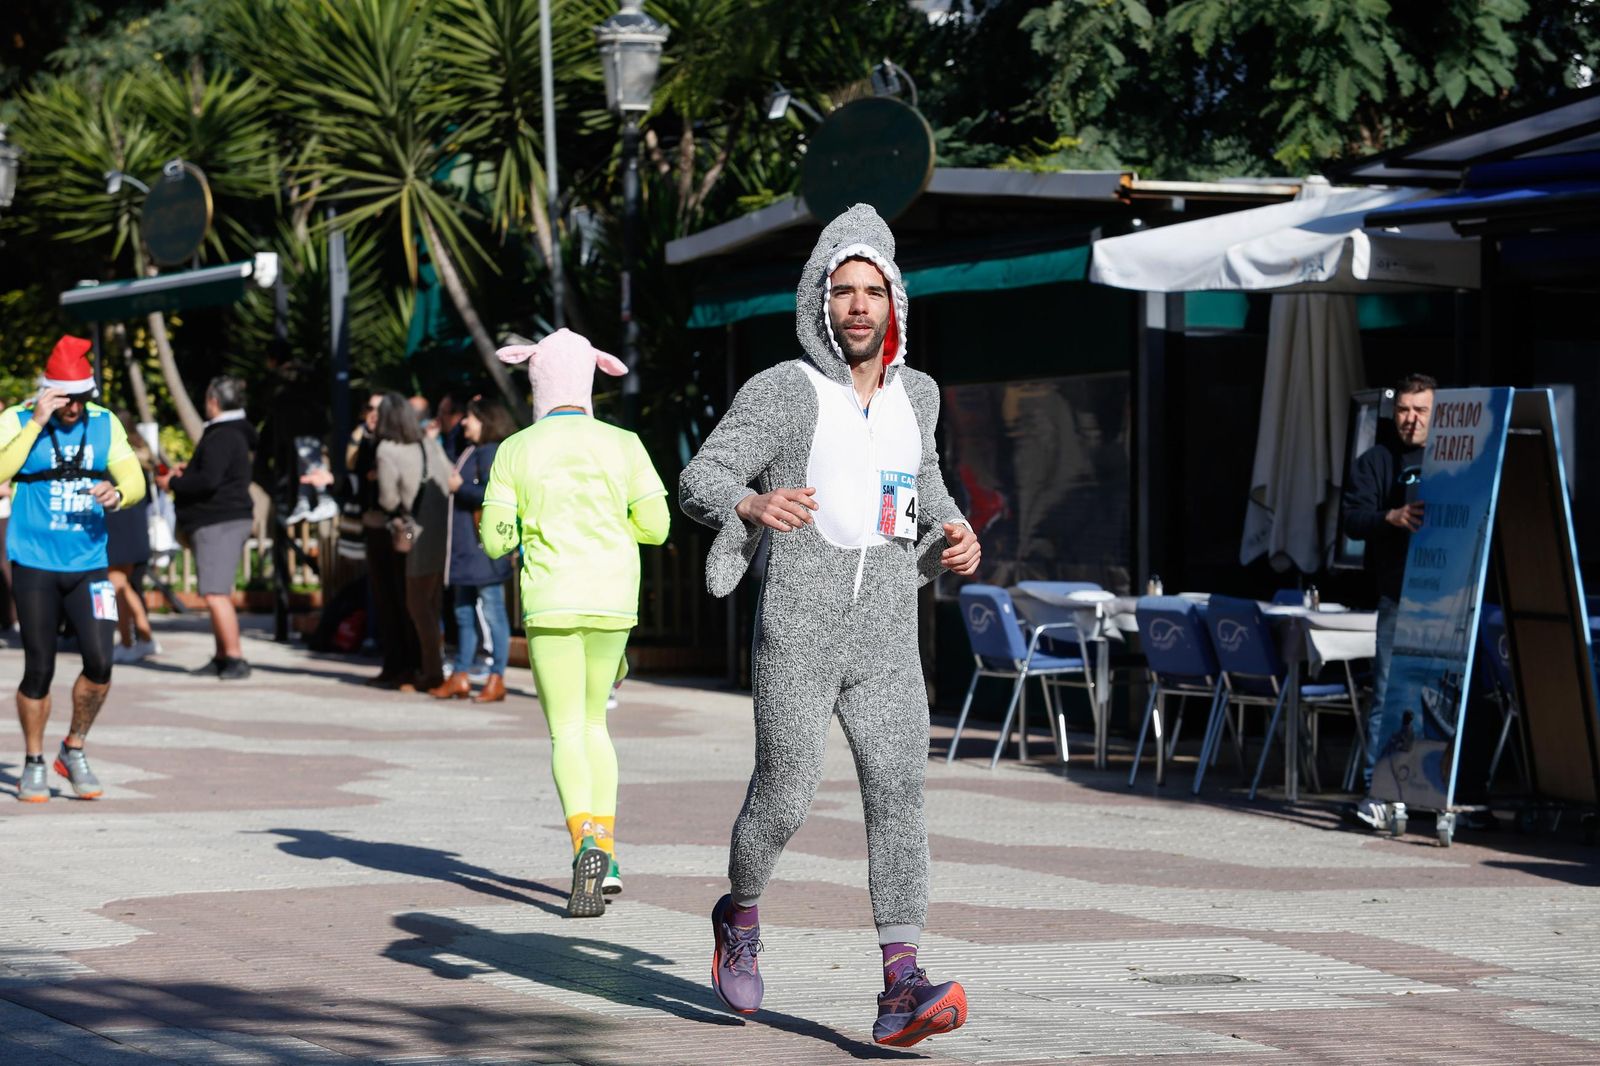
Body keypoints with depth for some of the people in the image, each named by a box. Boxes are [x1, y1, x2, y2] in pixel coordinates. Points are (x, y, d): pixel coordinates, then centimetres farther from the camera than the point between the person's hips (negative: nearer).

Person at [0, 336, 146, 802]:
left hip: (88, 566, 2)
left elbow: (135, 482, 4)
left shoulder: (105, 425, 5)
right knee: (39, 670, 1)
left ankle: (74, 751, 12)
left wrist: (117, 493, -19)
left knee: (99, 662, -10)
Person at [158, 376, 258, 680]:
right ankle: (223, 658, 20)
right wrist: (189, 469, 21)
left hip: (219, 524, -11)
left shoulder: (221, 438, -16)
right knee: (217, 593, 15)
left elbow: (209, 481, -25)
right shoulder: (235, 433, 17)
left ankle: (235, 658, -19)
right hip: (223, 521, 11)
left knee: (216, 594, -16)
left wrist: (172, 484, -11)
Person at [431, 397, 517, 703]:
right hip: (464, 547, 10)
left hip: (484, 548, -10)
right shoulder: (468, 451, 17)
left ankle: (497, 679, -2)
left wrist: (460, 487, -12)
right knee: (464, 612, 13)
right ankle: (460, 677, 18)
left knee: (492, 612, -5)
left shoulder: (490, 452, -13)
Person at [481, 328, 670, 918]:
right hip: (612, 601, 3)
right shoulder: (622, 445, 0)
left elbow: (496, 540, -2)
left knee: (567, 732, -2)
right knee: (593, 721, 19)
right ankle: (607, 859, 10)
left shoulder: (514, 452, -3)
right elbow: (655, 525, 0)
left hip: (551, 603, -2)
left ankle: (586, 843, -27)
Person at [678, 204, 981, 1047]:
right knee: (785, 794, 1)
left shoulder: (915, 393, 11)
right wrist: (753, 507, -34)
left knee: (898, 789, -11)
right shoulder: (781, 391, -6)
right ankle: (740, 914, 33)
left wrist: (954, 529, 12)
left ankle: (901, 991, -17)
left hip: (887, 638, 4)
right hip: (796, 631, -4)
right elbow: (698, 482, -13)